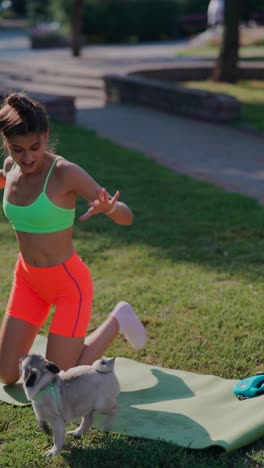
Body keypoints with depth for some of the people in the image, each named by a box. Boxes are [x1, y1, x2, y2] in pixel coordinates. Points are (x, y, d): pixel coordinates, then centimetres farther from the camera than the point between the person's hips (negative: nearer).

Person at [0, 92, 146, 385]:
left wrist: (108, 208, -44)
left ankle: (117, 321, 17)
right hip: (28, 280, 6)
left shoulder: (65, 173, -23)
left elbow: (127, 217, -23)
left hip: (69, 283, -6)